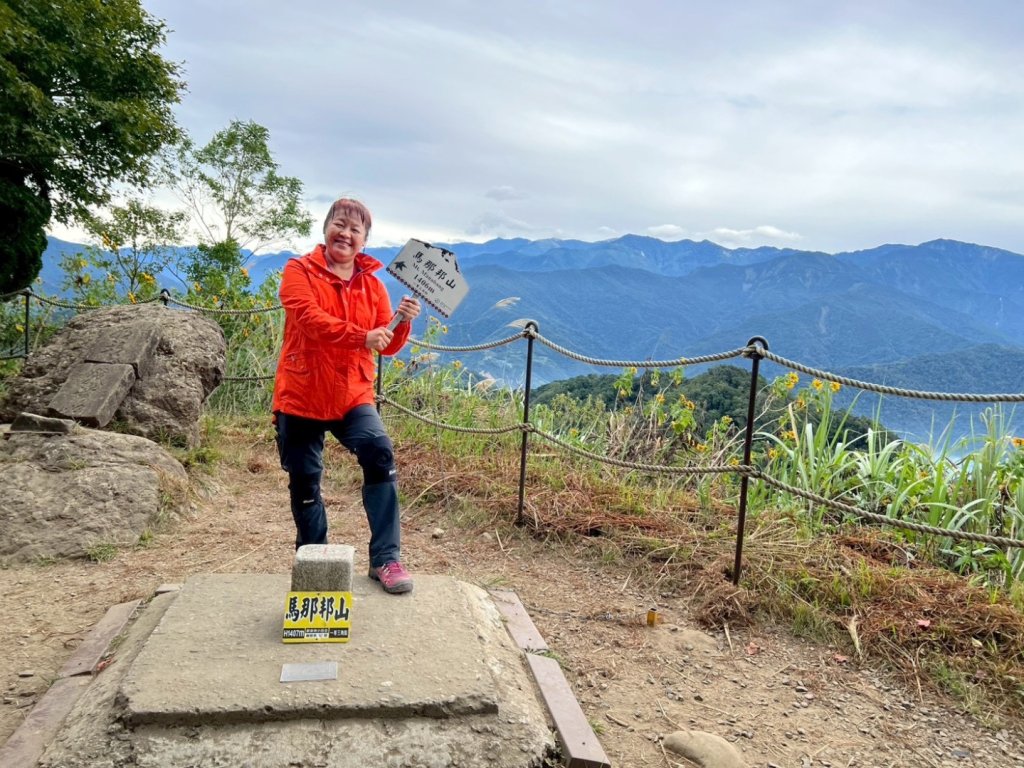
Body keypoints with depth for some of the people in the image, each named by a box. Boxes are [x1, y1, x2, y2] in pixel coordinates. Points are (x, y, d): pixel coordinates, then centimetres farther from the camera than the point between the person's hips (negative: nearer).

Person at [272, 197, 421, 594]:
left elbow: (388, 347, 5)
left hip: (353, 397, 2)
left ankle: (386, 559, -16)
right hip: (301, 397, -1)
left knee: (379, 452, -23)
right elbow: (310, 319, -21)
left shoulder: (372, 283, 8)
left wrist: (403, 323, -15)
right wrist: (362, 336, -31)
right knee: (304, 482, 8)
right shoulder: (299, 271, -2)